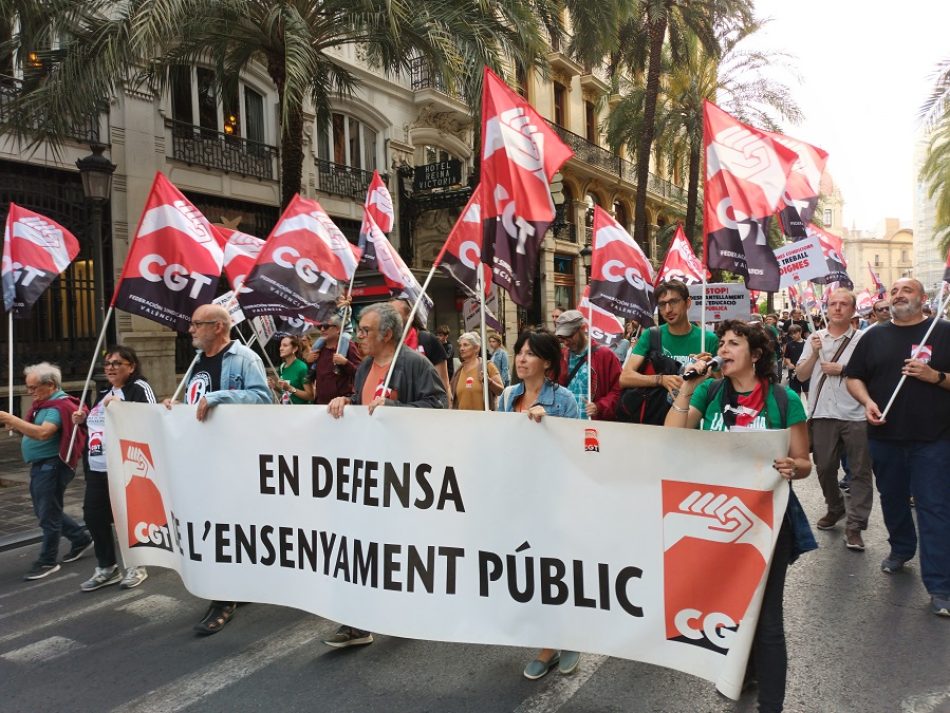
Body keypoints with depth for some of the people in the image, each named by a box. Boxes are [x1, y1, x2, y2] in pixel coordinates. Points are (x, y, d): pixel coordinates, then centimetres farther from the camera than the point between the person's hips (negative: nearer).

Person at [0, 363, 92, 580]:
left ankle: (48, 561, 11)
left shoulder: (60, 406, -19)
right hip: (40, 465, 10)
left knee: (48, 514, -1)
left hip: (52, 466, -10)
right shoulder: (43, 403, 12)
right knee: (44, 511, 18)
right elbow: (32, 430, 20)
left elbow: (43, 433, -33)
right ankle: (81, 538, 31)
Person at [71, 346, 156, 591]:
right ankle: (106, 568, 24)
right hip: (97, 468, 8)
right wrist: (84, 421, 12)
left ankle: (136, 566, 18)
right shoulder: (104, 393, 19)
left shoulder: (139, 388, -6)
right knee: (93, 515, 9)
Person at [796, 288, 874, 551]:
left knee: (859, 471, 1)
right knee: (824, 467, 14)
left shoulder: (863, 339, -2)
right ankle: (835, 508, 36)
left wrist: (842, 369, -13)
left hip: (855, 415, -3)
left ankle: (854, 525, 8)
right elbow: (801, 374, 6)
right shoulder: (815, 338, 9)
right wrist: (815, 353, -8)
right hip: (823, 414, 3)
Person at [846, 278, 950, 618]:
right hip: (885, 436, 3)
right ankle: (900, 550, 40)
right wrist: (867, 401, -9)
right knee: (892, 499, 17)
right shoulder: (874, 336, 8)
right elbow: (854, 378, 9)